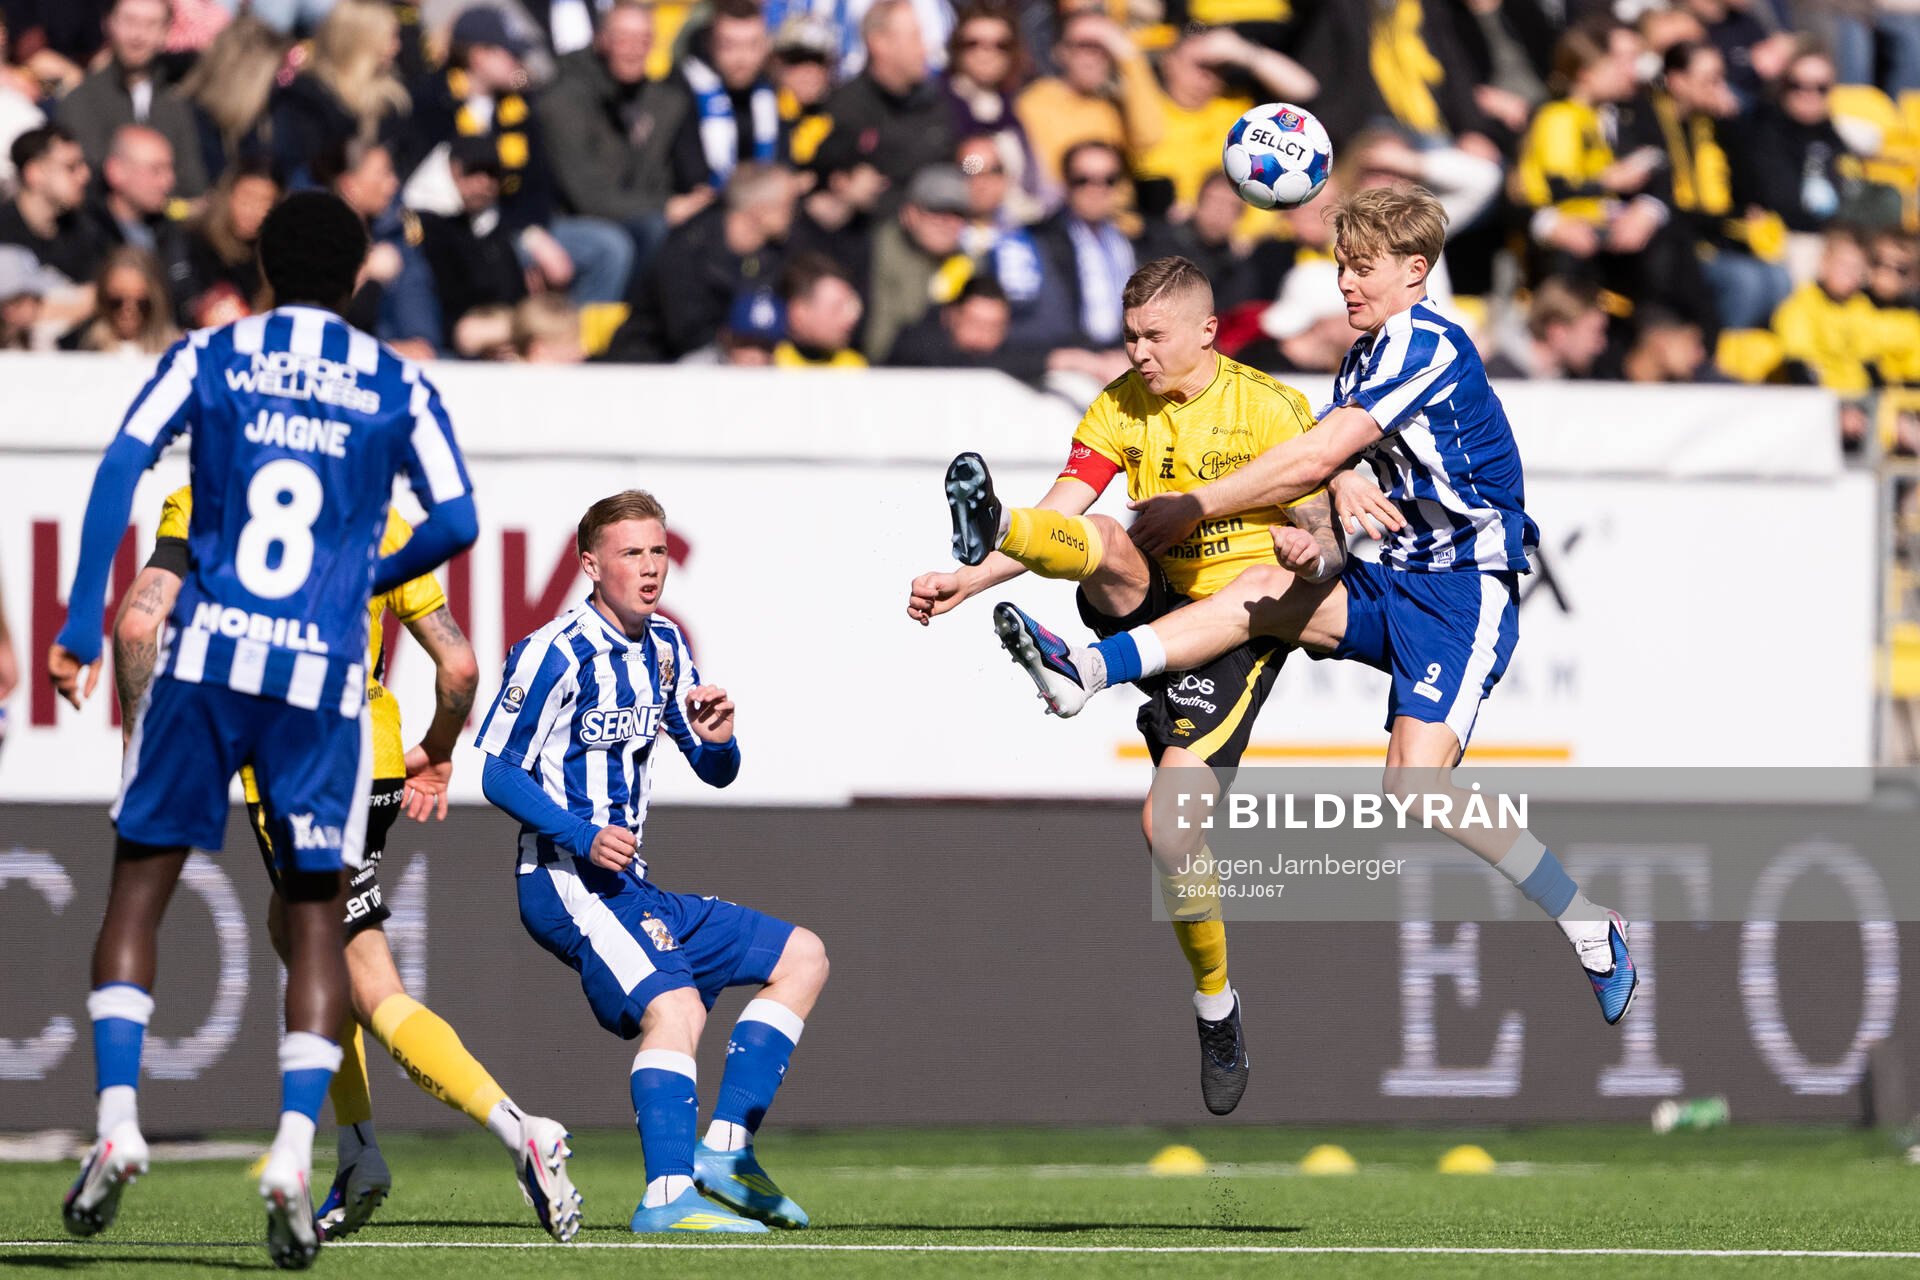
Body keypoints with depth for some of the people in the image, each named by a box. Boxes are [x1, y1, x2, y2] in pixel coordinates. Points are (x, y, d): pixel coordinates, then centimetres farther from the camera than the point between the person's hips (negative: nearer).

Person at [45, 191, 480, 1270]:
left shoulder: (210, 359, 8)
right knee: (316, 914, 9)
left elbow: (123, 466, -5)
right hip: (325, 674, 0)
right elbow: (456, 524, 2)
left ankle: (118, 1121, -6)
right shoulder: (399, 390, 9)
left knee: (141, 884, 10)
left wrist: (82, 625, -7)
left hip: (206, 654, 0)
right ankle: (295, 1149, -7)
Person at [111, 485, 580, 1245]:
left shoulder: (203, 505, 2)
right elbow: (458, 663, 7)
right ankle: (357, 1156, 21)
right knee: (294, 927, 26)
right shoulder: (378, 520, 11)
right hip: (373, 763, 5)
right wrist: (438, 754, 25)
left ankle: (517, 1131, -23)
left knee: (374, 992, -5)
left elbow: (139, 623, -11)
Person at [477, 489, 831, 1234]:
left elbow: (715, 773, 18)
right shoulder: (553, 654, -11)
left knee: (801, 959, 9)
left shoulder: (665, 648, 13)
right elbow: (496, 772, -12)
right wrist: (584, 837, -24)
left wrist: (717, 738, -7)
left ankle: (726, 1149, 2)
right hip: (566, 881, -9)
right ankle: (668, 1195, -39)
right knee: (676, 1004, -31)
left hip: (628, 884, 9)